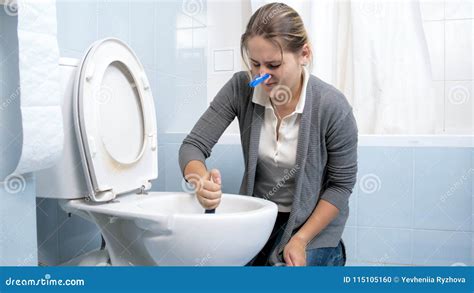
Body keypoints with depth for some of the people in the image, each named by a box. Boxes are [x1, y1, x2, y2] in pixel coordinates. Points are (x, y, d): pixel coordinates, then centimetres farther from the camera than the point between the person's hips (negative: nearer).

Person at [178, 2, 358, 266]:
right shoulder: (240, 88, -16)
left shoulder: (333, 107, -23)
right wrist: (202, 182, -36)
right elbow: (193, 146, -14)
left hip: (312, 223, -2)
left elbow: (341, 184, -12)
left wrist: (301, 240, -16)